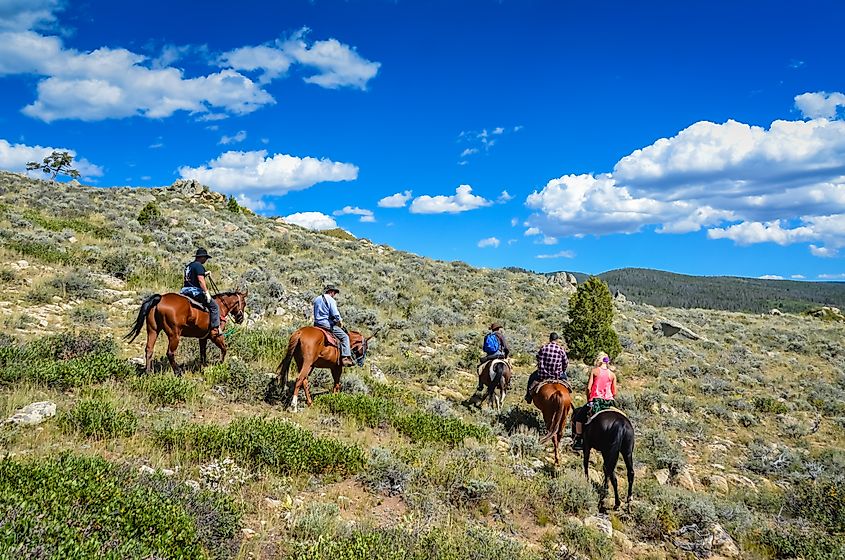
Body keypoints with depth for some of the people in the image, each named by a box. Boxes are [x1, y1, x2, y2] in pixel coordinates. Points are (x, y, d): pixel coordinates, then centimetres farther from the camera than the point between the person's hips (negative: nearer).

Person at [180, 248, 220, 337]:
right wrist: (207, 292, -20)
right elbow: (201, 280, -20)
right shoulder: (199, 266, -10)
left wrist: (204, 274, 32)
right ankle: (215, 329, -12)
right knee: (214, 306, -4)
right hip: (195, 291, -10)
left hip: (185, 291, 10)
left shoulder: (188, 266, 20)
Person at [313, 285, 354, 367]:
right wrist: (340, 321, 2)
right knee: (344, 336, -3)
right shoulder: (331, 300, -9)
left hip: (316, 323, 8)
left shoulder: (316, 299, 16)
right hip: (327, 324, -8)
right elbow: (335, 314, -16)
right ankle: (346, 358, -13)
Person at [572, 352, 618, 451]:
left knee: (579, 415, 14)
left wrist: (588, 400, 9)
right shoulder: (612, 375, 9)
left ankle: (578, 441, 8)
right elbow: (614, 393, 6)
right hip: (609, 403, 3)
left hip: (595, 400, -3)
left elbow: (589, 388, -5)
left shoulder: (594, 371, 1)